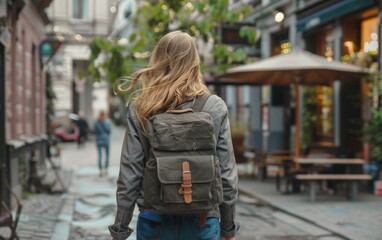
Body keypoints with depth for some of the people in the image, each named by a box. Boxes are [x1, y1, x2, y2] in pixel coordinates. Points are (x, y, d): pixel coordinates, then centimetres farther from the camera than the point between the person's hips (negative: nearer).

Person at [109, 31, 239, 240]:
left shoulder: (139, 110, -5)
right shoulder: (215, 108, -4)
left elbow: (129, 177, -5)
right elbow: (227, 175, -2)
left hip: (155, 222, 0)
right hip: (202, 222, 0)